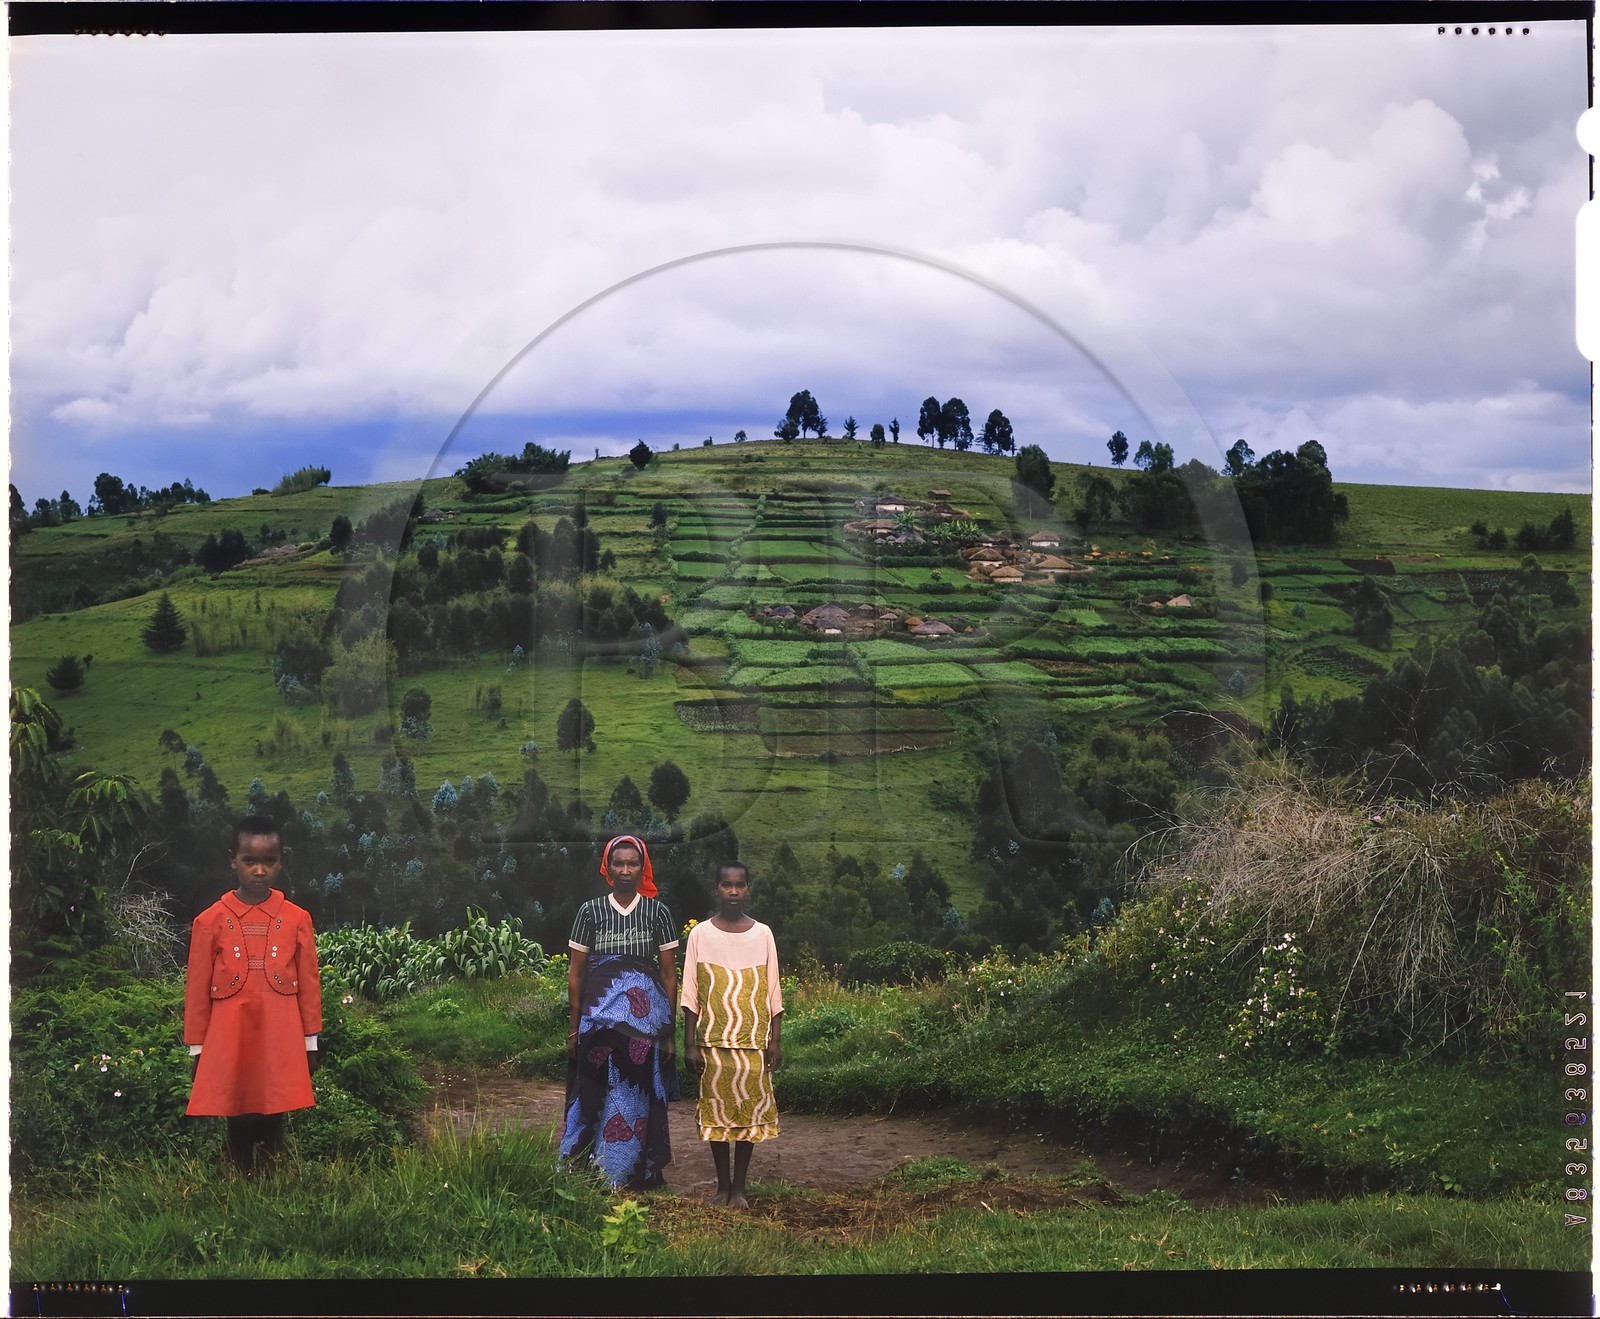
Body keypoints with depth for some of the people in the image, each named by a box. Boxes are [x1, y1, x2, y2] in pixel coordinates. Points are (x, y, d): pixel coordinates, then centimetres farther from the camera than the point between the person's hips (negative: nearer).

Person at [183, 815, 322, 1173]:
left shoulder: (297, 919, 1)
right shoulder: (210, 922, -2)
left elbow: (309, 984, 6)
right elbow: (197, 990, 3)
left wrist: (310, 1043, 8)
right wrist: (197, 1049, 4)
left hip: (280, 1043, 0)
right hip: (230, 1043, 0)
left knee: (274, 1128, 5)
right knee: (238, 1127, 6)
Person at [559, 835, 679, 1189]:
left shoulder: (657, 912, 5)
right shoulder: (590, 911, 5)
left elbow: (668, 973, 5)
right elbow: (576, 971, 6)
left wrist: (668, 1029, 2)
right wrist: (573, 1027, 4)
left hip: (645, 1014, 0)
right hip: (599, 1012, 0)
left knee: (639, 1091, 0)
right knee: (595, 1091, -1)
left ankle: (637, 1173, 9)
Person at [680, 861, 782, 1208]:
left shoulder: (762, 935, 4)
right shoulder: (700, 934, 1)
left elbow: (773, 993, 7)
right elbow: (691, 995, 1)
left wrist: (776, 1041, 1)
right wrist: (690, 1045, -3)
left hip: (753, 1042, 1)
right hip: (713, 1041, -1)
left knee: (749, 1112, 2)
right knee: (716, 1111, 3)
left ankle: (739, 1188, 10)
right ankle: (722, 1186, 15)